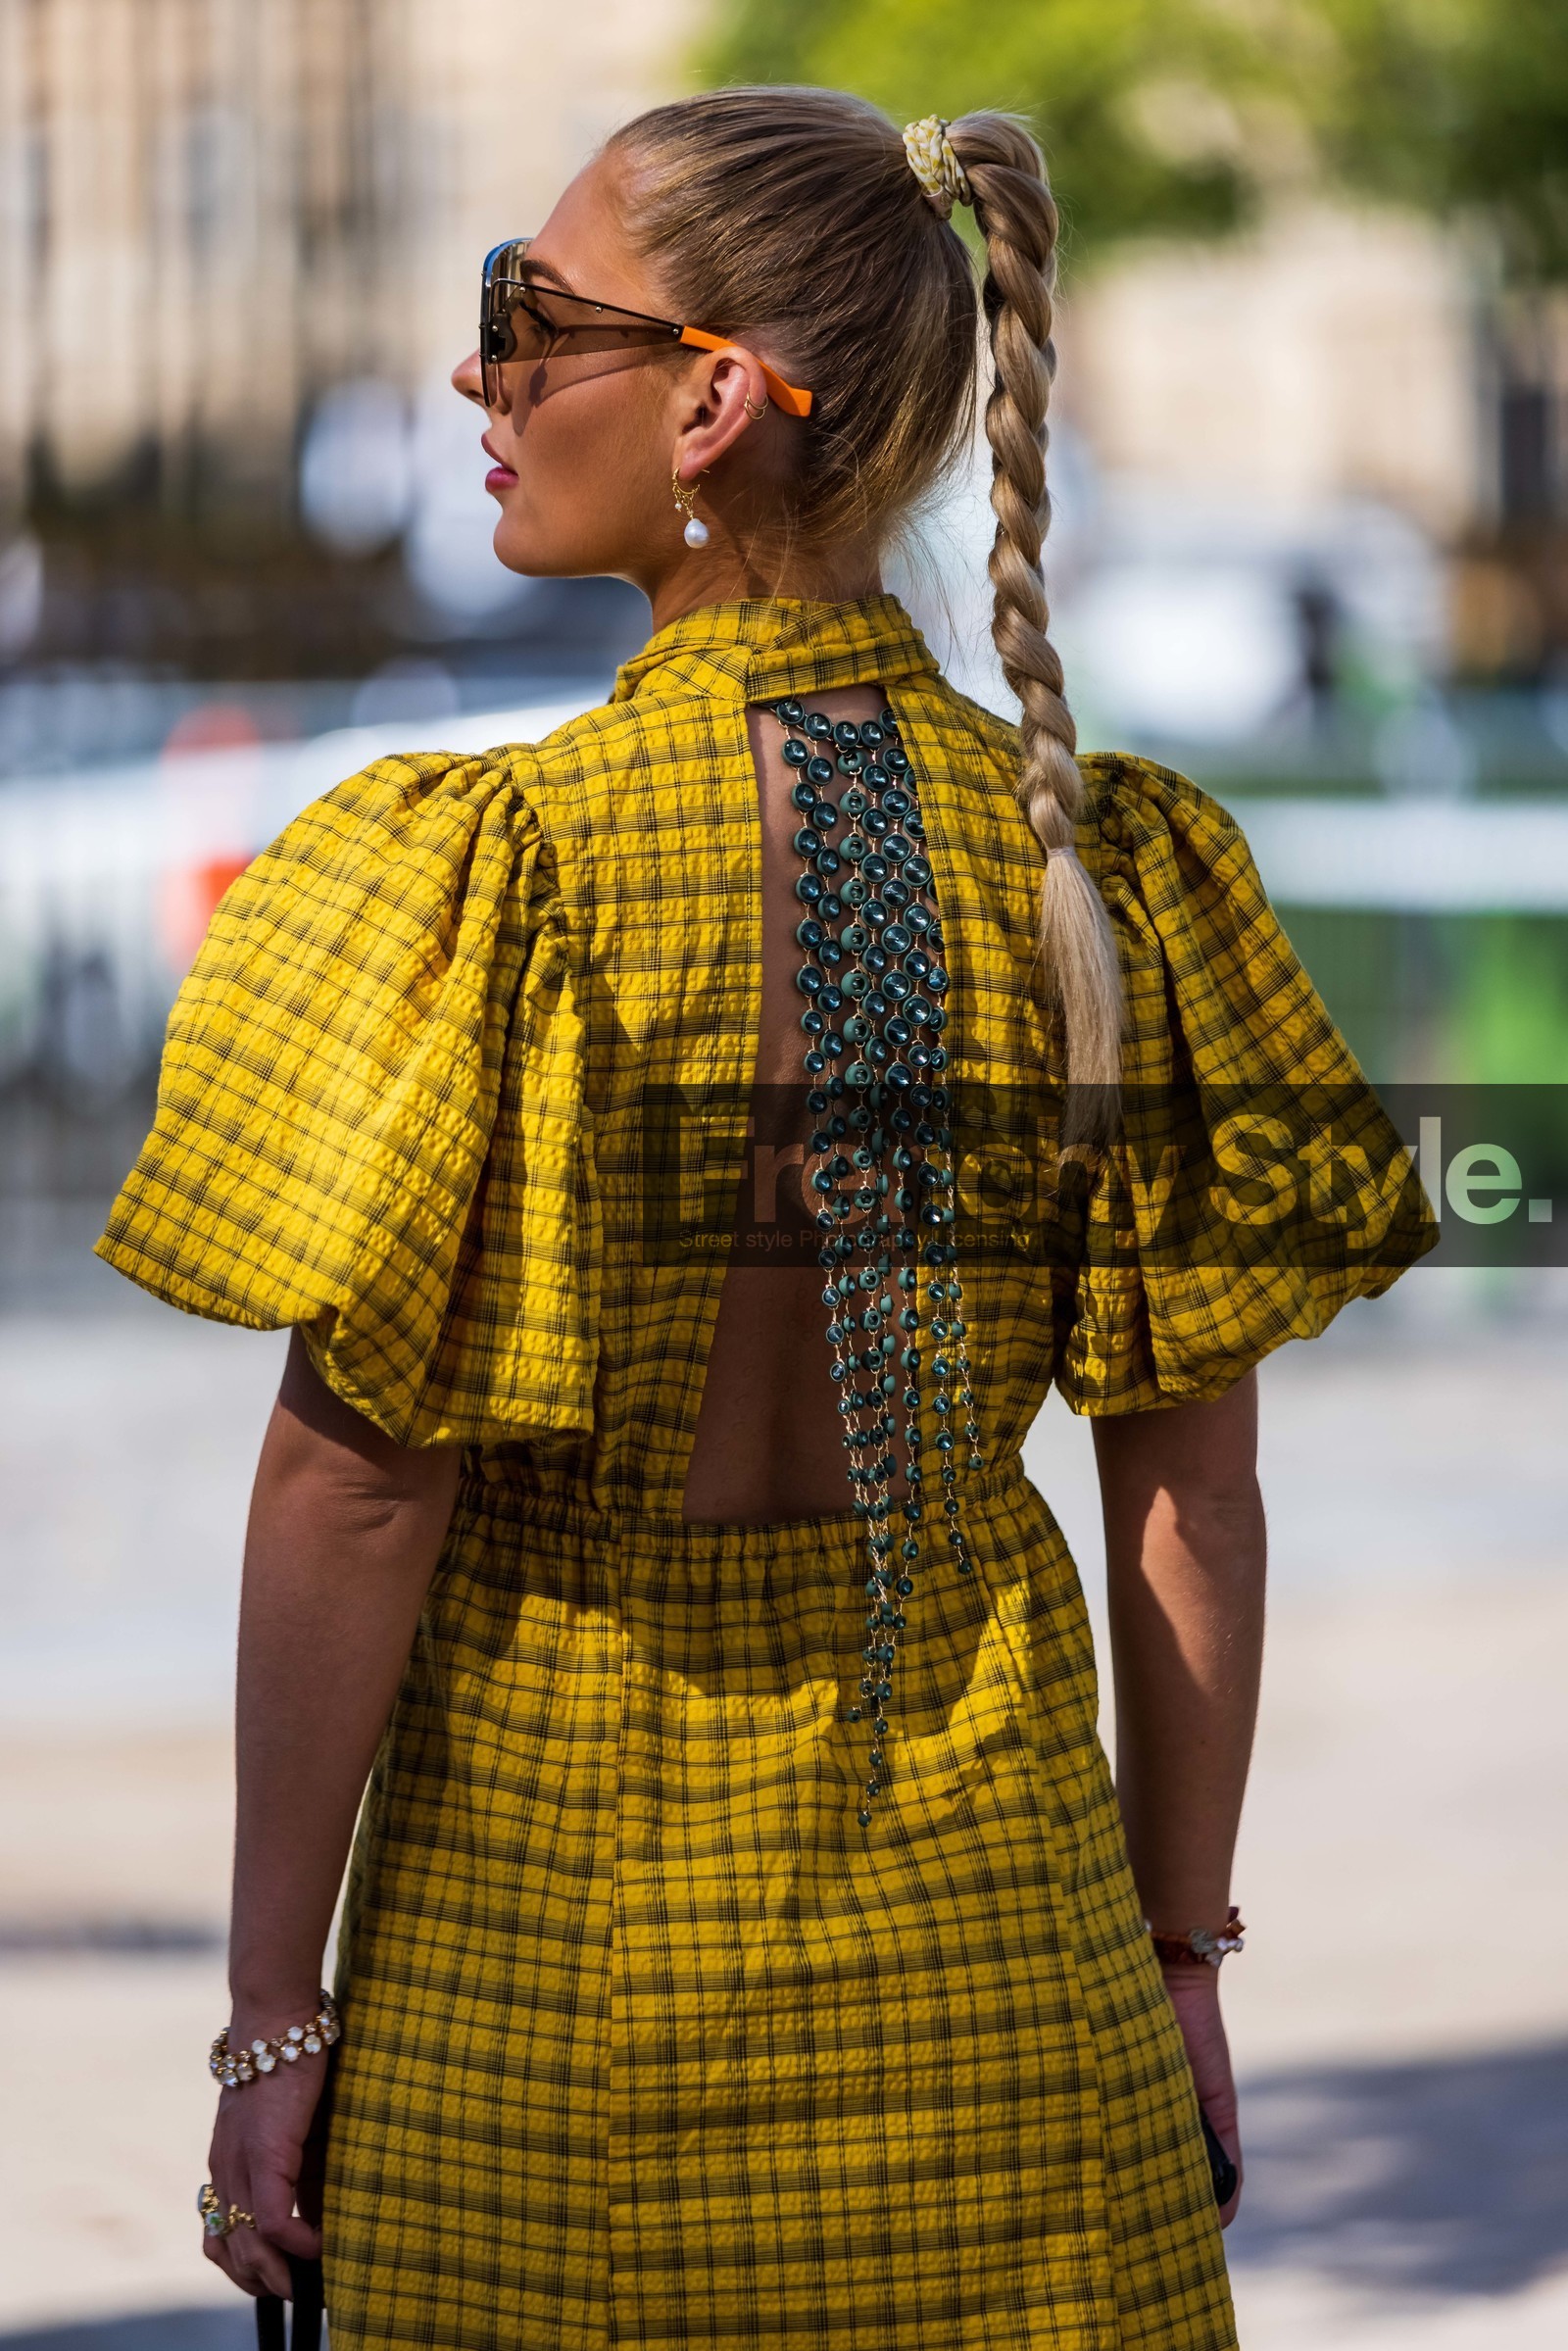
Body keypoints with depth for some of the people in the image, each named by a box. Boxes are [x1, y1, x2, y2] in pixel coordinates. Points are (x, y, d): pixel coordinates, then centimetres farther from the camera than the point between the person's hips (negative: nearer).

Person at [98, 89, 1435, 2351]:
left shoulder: (489, 872, -13)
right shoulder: (1098, 859, -2)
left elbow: (357, 1479, -12)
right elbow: (1194, 1479, 2)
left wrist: (273, 2011, -5)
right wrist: (1184, 1947, 11)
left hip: (547, 1879, -3)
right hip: (986, 1911, 3)